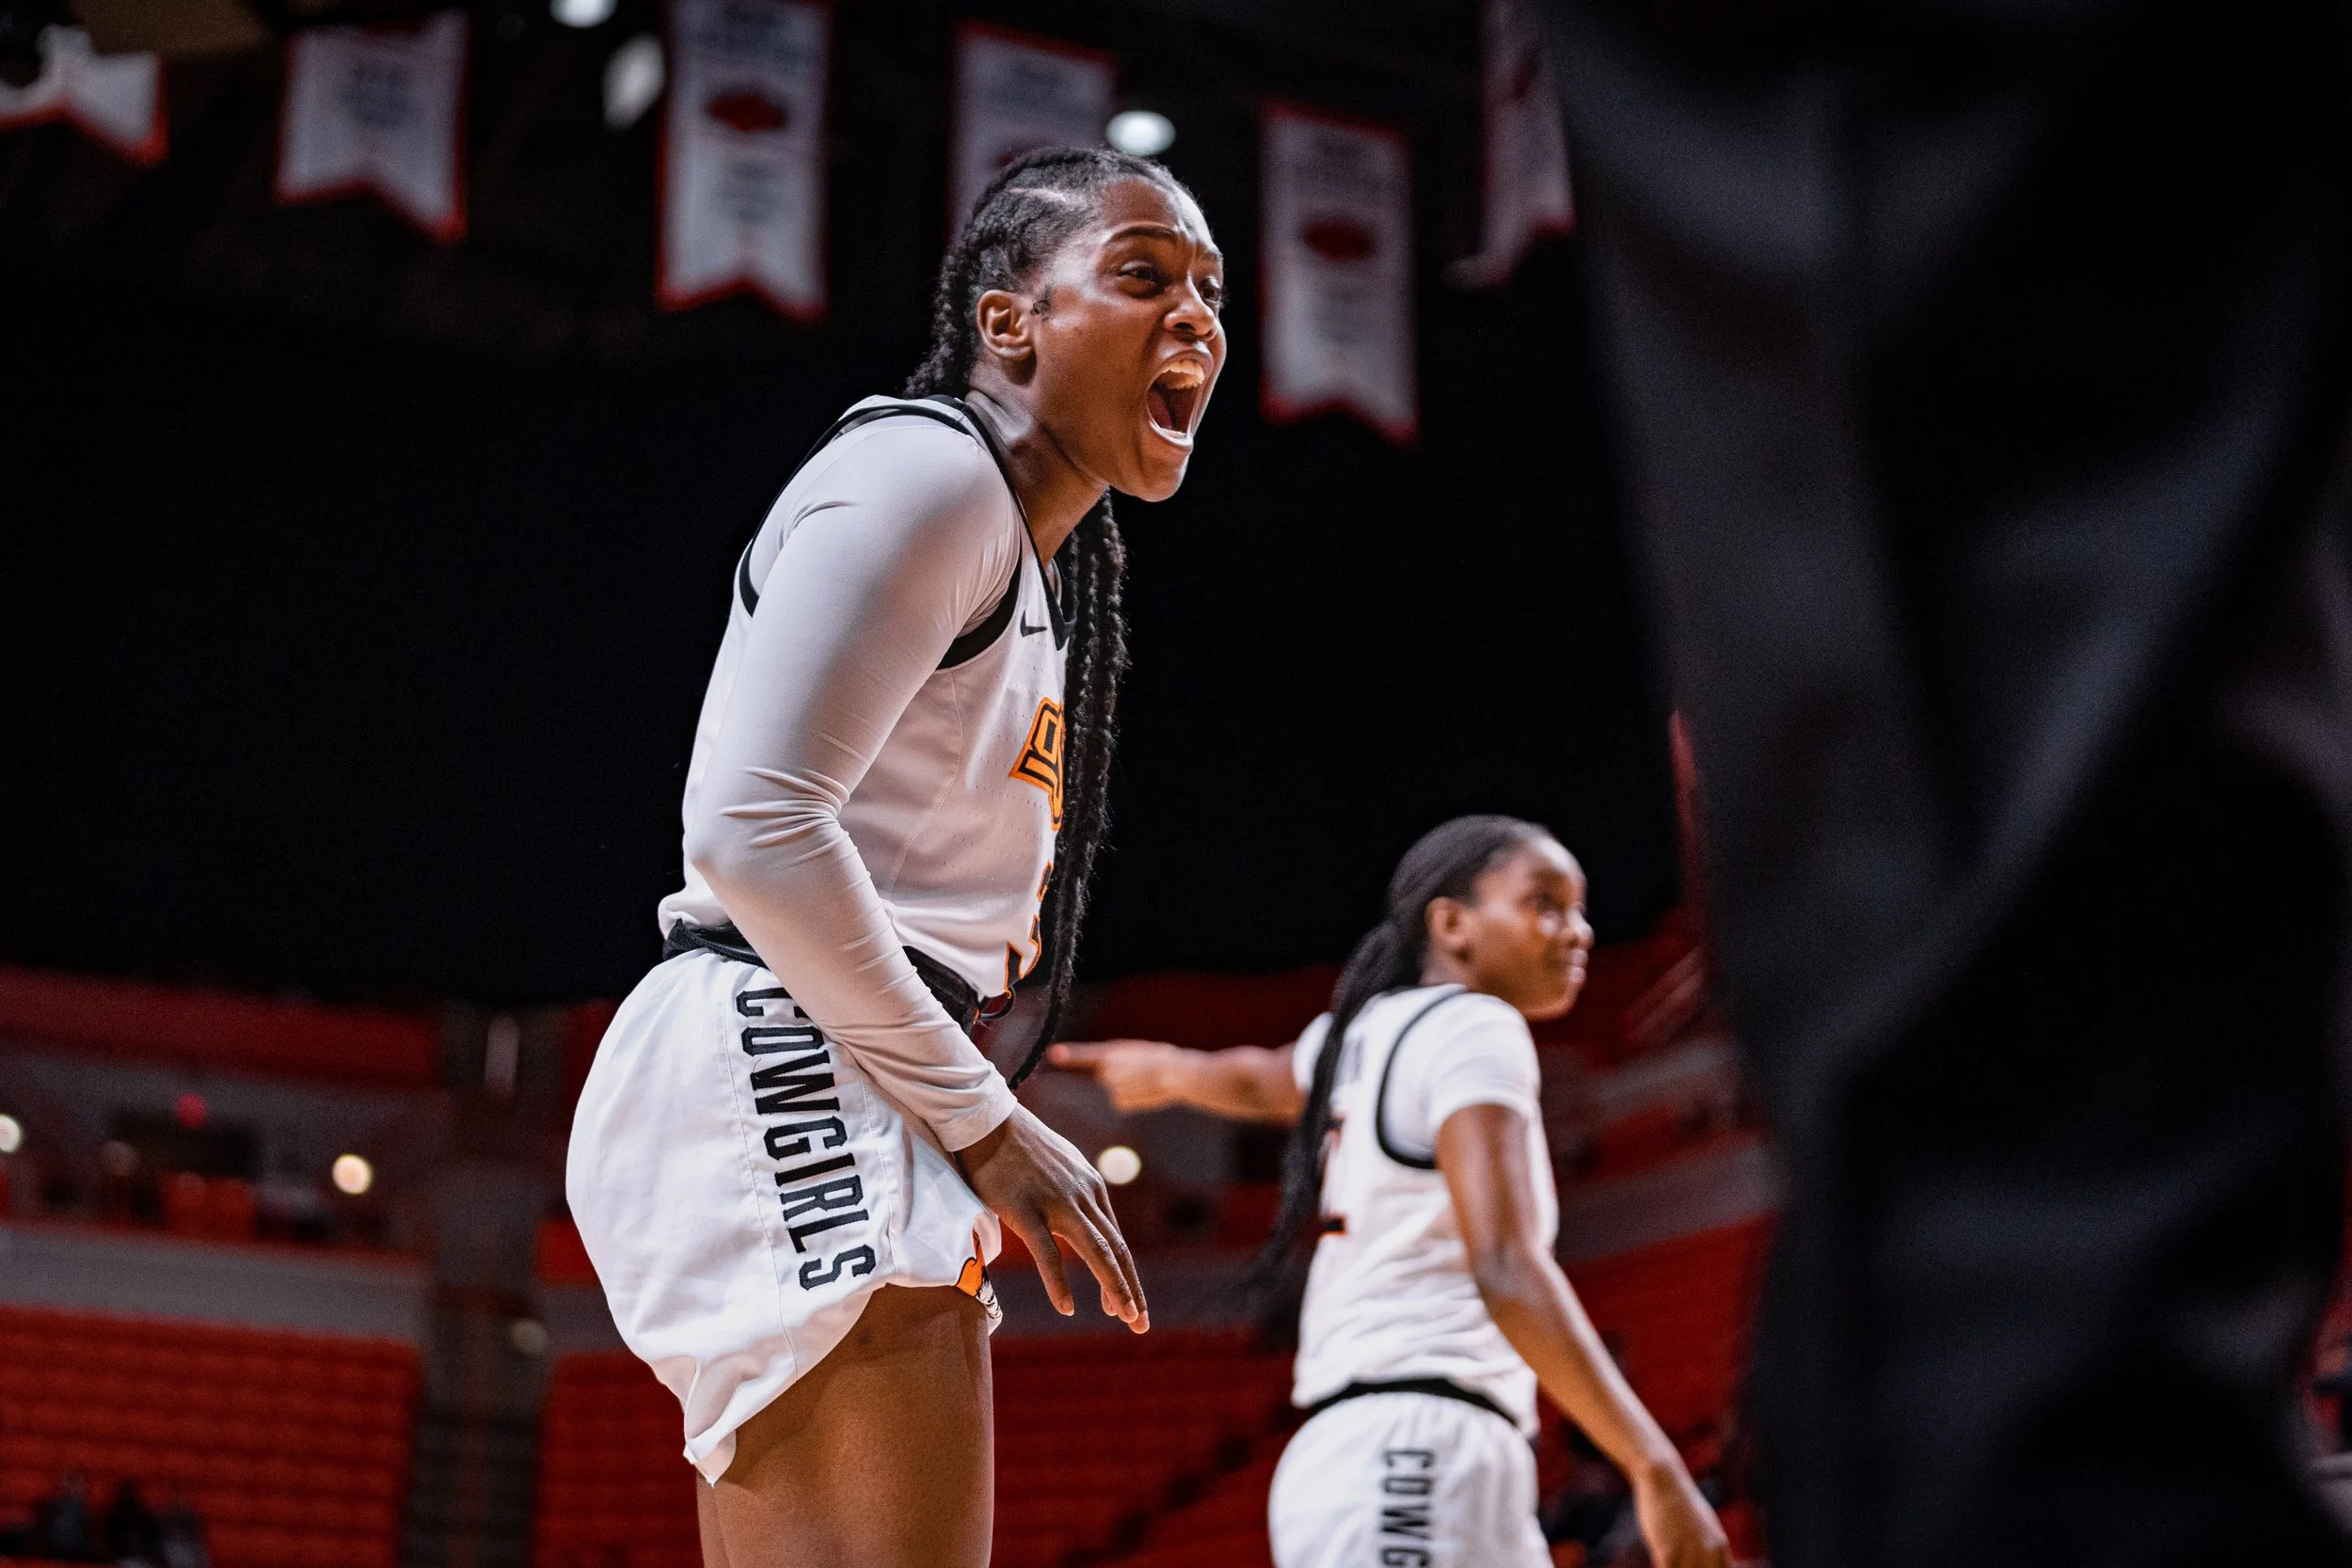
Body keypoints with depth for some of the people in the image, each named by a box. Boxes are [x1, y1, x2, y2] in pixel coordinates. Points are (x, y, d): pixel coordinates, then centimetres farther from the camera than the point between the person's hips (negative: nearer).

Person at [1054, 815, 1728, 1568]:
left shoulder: (1368, 1030, 21)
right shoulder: (1473, 1030, -5)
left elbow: (1252, 1079, 44)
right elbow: (1505, 1272, -19)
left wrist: (1162, 1068, 68)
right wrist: (1655, 1466, -23)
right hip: (1418, 1457, -10)